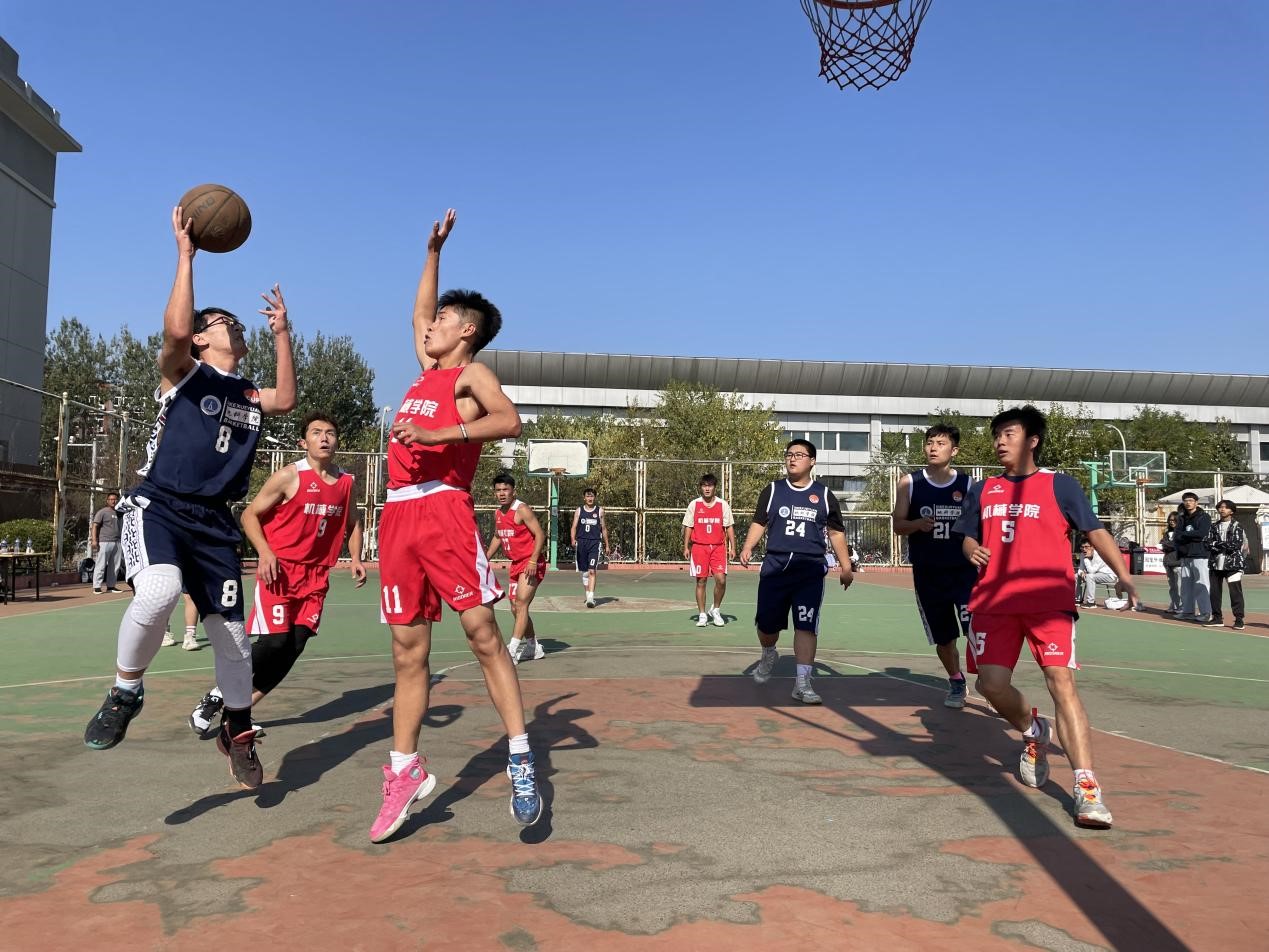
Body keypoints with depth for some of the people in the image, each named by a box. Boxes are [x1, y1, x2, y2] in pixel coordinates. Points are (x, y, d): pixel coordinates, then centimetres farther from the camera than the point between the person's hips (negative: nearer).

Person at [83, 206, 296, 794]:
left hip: (214, 521, 5)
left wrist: (281, 333, 8)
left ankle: (237, 732, 26)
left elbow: (286, 400, 2)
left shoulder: (247, 394, 19)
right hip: (158, 506, -5)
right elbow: (174, 329, -17)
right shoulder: (182, 372, 3)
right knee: (158, 592, -35)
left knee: (231, 633, 5)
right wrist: (185, 253, -14)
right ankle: (125, 692, -9)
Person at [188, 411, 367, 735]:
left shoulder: (346, 482, 5)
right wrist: (265, 552, -19)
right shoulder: (289, 476, -10)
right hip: (279, 570, -5)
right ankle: (218, 695, 11)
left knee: (295, 645, 0)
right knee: (274, 641, -13)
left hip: (315, 575, 5)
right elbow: (250, 515, -5)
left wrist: (355, 559, 6)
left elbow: (352, 522, 21)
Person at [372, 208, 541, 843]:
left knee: (481, 632, -11)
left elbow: (509, 420, -16)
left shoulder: (471, 373, 4)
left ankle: (521, 759, -6)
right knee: (408, 650, 7)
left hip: (443, 509, -7)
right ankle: (404, 772, 12)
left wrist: (436, 433, -24)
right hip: (398, 516, 7)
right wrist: (433, 251, 41)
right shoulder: (428, 371, 25)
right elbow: (419, 312, 43)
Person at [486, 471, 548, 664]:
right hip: (516, 564, 9)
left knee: (521, 604, -16)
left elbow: (540, 534, -19)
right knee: (516, 608, 12)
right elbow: (497, 537, 25)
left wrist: (533, 561, -27)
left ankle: (512, 650, -19)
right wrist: (485, 558, 18)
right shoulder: (497, 513, 9)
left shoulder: (522, 510, -15)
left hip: (531, 564, -9)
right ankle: (534, 648, 25)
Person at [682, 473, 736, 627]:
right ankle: (702, 615, 12)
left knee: (721, 579, -11)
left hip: (718, 547, 0)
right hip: (699, 547, 0)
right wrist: (686, 547, 0)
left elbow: (729, 527, 4)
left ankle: (716, 610, 11)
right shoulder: (694, 504, 4)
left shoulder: (723, 504, 4)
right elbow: (688, 527, 7)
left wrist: (732, 547, -2)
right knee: (701, 581, 2)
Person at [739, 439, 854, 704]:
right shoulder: (772, 490, 8)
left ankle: (802, 684, -1)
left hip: (810, 570, -1)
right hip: (775, 567, 1)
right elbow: (759, 523, 8)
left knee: (806, 627, -7)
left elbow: (836, 533, 13)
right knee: (767, 624, 7)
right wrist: (748, 547, -9)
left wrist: (845, 566, 8)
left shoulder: (824, 494, 8)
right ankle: (769, 655, 40)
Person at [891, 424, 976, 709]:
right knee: (943, 637, 12)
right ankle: (956, 682, 34)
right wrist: (918, 523, -18)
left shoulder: (968, 484, 1)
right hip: (927, 573, 1)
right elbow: (897, 525, 1)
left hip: (964, 570, -1)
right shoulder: (910, 483, 1)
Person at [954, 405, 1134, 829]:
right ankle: (1034, 732, 28)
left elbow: (1095, 531, 3)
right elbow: (967, 536, 23)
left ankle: (1087, 787, -14)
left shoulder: (1059, 484, 6)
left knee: (1061, 683, -16)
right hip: (993, 601, 4)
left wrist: (1123, 576, -10)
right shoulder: (983, 490, 16)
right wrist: (972, 548, -2)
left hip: (1048, 600, -3)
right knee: (991, 685, -6)